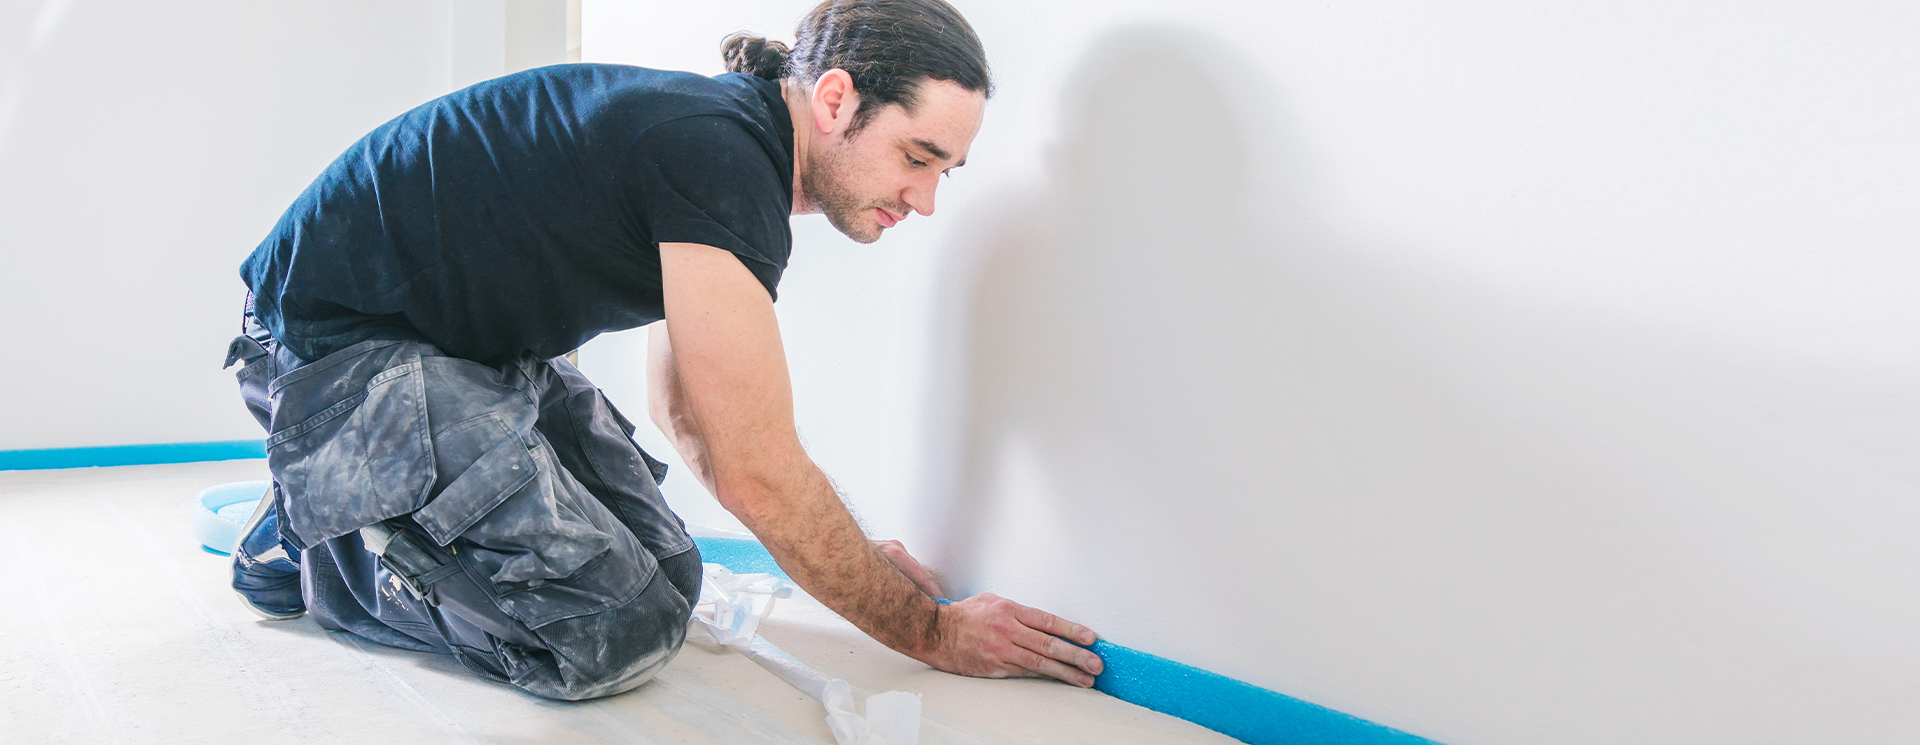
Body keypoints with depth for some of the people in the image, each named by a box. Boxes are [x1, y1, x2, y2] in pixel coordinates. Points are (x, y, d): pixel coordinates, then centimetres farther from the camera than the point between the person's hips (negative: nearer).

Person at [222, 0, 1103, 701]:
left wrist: (854, 562, 14)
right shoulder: (719, 156, -25)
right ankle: (313, 538, 3)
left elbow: (682, 414, 17)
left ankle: (344, 496, 16)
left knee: (665, 570, 5)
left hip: (478, 350, 10)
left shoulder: (721, 137, 7)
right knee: (616, 629, -20)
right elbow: (757, 473, -24)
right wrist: (929, 629, -12)